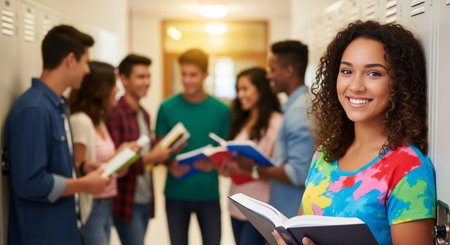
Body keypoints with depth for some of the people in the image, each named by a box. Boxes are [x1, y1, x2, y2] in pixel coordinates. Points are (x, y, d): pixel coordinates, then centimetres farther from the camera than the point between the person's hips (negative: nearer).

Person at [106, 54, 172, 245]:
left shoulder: (144, 115, 14)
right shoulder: (115, 114, -14)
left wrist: (161, 154, 1)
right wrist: (149, 158, -20)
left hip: (146, 199, 8)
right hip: (127, 202, -8)